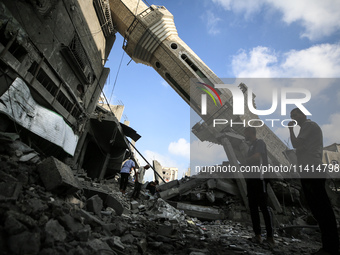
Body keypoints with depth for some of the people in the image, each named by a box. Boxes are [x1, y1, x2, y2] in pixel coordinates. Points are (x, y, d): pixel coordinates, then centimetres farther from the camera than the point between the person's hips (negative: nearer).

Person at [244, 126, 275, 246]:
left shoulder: (260, 142, -1)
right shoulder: (251, 146, 22)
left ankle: (270, 236, -1)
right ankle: (257, 235, 10)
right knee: (253, 207, 6)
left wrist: (243, 160, -3)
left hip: (259, 178, -8)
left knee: (264, 206, -6)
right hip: (251, 179, 8)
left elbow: (257, 156, -15)